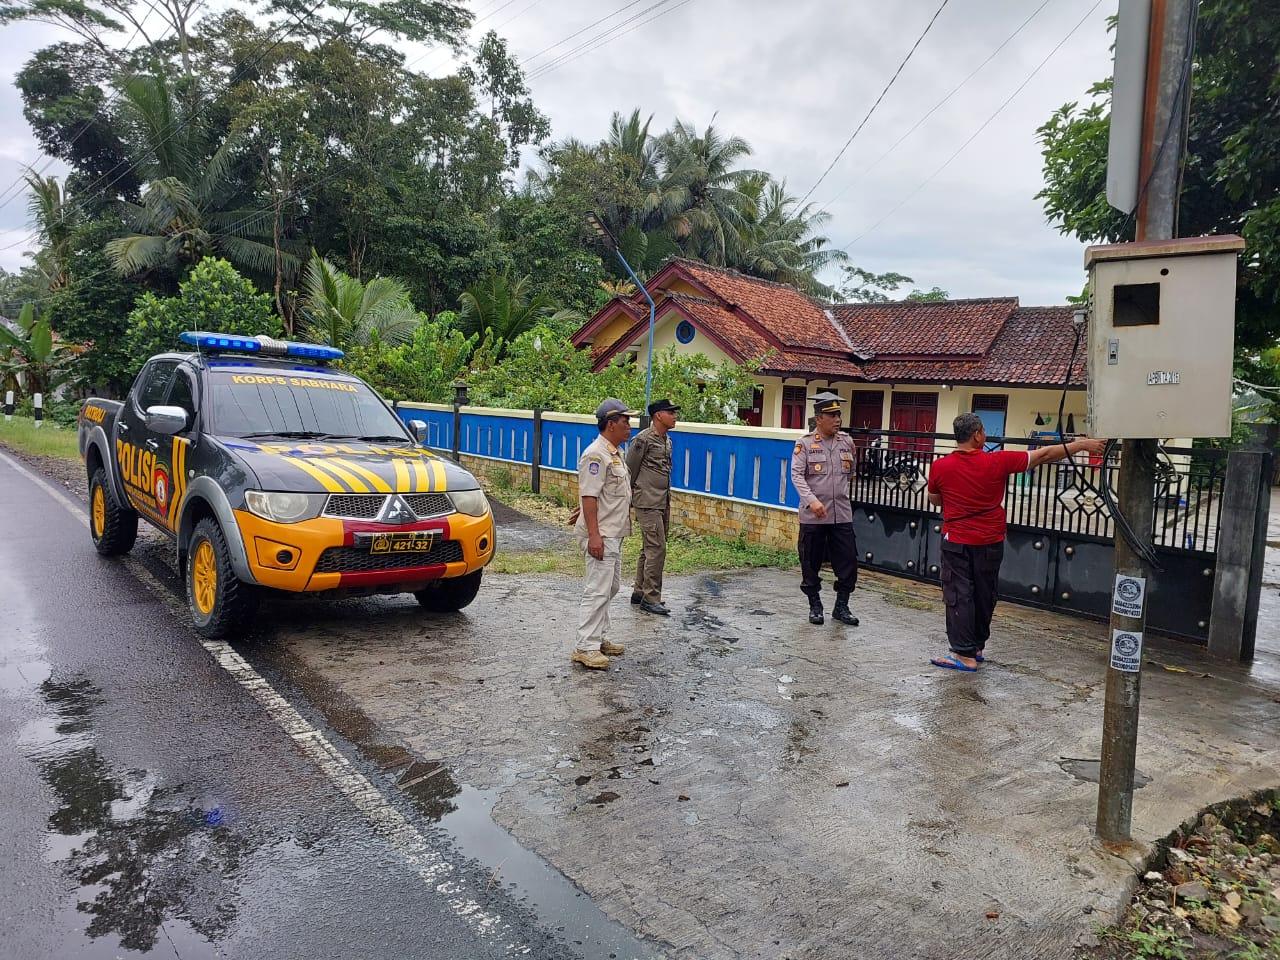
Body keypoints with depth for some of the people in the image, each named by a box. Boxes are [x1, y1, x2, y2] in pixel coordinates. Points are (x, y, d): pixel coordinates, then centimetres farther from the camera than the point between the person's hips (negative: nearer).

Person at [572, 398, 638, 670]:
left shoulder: (616, 453, 15)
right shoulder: (596, 454, -17)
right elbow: (588, 496, -22)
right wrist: (594, 535, -27)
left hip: (613, 533, 11)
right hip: (600, 535, -11)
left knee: (610, 587, 17)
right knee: (598, 590, -10)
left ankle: (600, 639, 27)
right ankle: (586, 648, -5)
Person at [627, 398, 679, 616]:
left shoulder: (667, 441, 14)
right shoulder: (643, 439, -12)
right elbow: (629, 471, -9)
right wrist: (629, 499, -3)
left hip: (662, 504, 9)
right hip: (647, 504, -9)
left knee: (650, 549, 14)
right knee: (657, 549, -10)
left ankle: (639, 592, 24)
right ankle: (651, 598, -4)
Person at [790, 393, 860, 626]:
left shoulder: (847, 441, 7)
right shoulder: (805, 443, -5)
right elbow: (797, 475, -11)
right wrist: (812, 500, -22)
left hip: (842, 515, 3)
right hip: (812, 516, -3)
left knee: (848, 562, 3)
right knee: (811, 564, 6)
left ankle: (841, 607, 18)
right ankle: (815, 606, 22)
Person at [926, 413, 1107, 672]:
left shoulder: (940, 467, -11)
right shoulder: (997, 461, -11)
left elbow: (934, 500, 5)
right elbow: (1044, 455, -3)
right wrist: (1081, 444, 7)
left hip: (957, 543, -2)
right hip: (990, 543, 2)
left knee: (959, 597, 0)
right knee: (984, 596, 15)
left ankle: (965, 655, -3)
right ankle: (978, 647, 27)